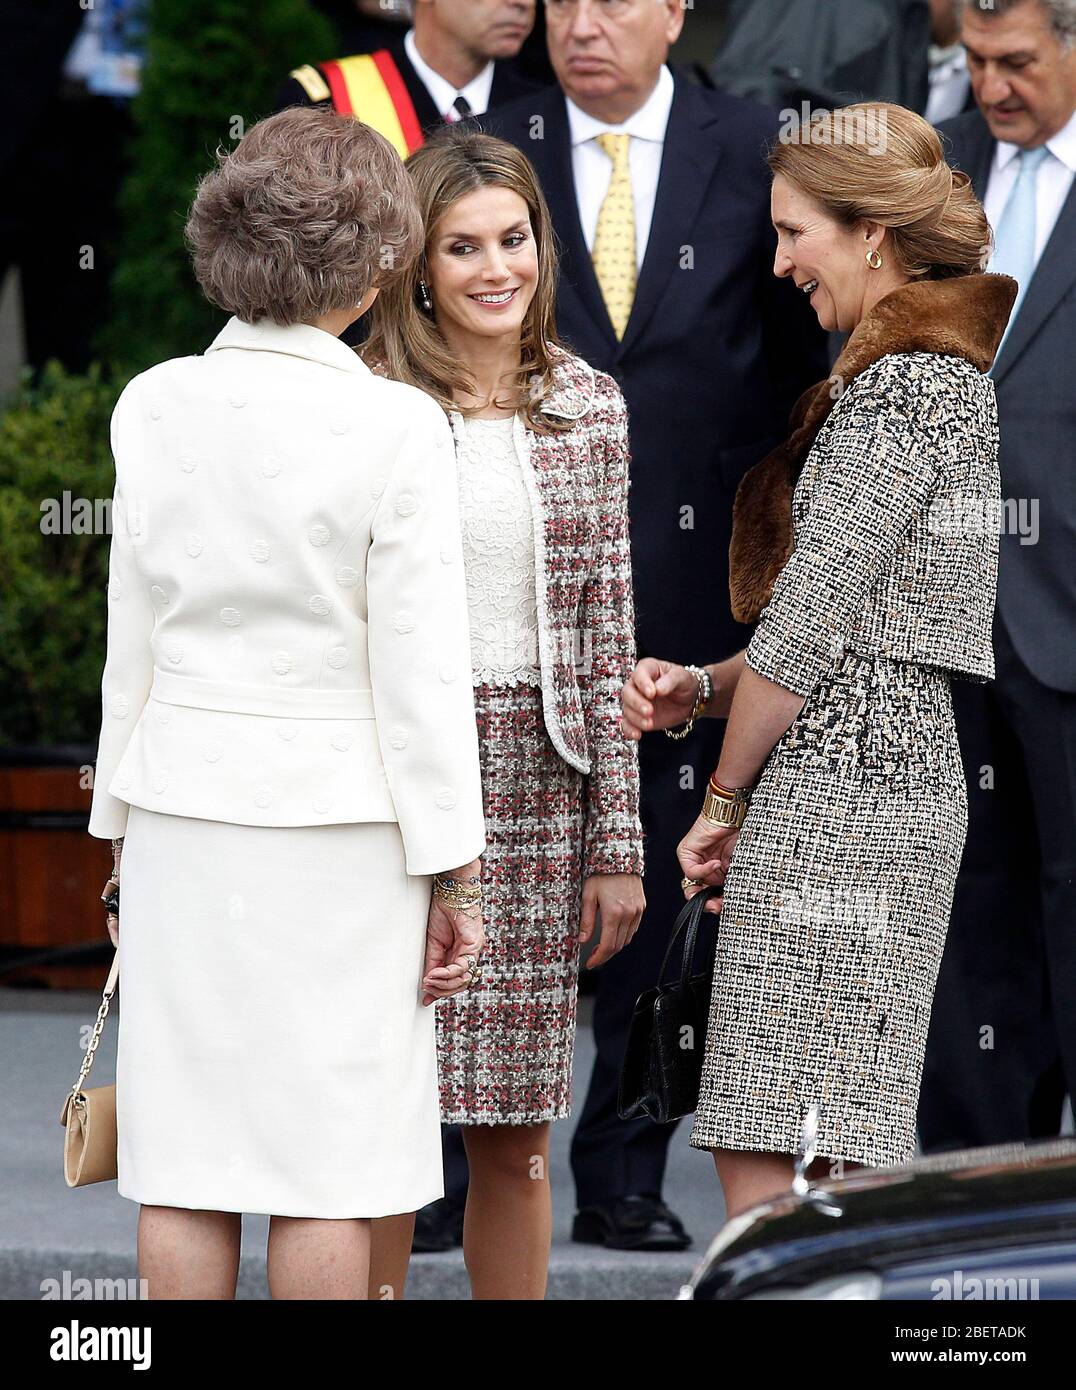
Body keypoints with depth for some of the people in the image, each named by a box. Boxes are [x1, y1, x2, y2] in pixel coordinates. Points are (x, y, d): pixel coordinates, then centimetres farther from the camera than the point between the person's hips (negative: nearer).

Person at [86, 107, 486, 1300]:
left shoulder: (154, 406, 0)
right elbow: (418, 667, -10)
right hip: (339, 822, -4)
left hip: (184, 811, 4)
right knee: (328, 1165, 2)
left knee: (183, 1165, 7)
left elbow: (131, 639, 6)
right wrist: (455, 868, -2)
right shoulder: (393, 428, -11)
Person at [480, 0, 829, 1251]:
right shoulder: (485, 154, 4)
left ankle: (626, 1174, 14)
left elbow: (802, 352, 9)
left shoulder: (752, 152, 5)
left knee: (661, 886, 6)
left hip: (688, 577, 1)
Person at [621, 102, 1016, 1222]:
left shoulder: (899, 387, -12)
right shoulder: (946, 375, 18)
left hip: (835, 792, -10)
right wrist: (699, 689, 9)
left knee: (766, 1181, -11)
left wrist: (722, 799, -5)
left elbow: (812, 623, -15)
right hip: (904, 777, 10)